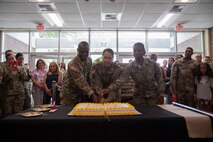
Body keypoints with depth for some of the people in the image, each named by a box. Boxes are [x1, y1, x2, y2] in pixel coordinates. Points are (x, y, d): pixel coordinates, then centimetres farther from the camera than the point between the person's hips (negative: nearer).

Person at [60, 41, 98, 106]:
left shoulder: (89, 60, -3)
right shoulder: (73, 64, -26)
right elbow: (80, 81, -31)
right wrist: (92, 94, -37)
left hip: (83, 93, 6)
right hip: (70, 93, -5)